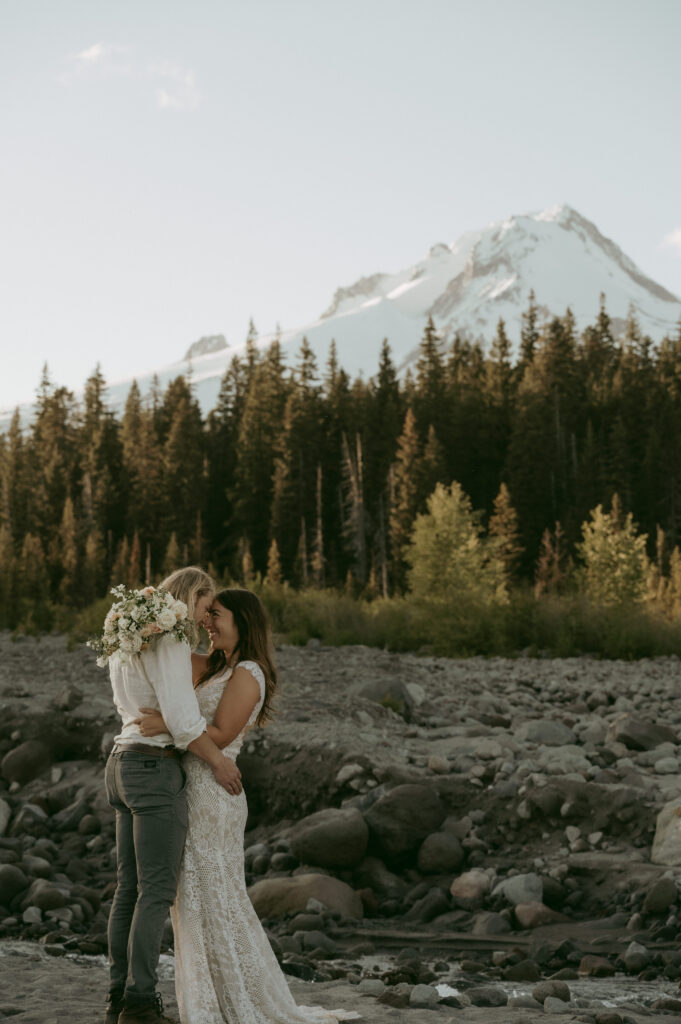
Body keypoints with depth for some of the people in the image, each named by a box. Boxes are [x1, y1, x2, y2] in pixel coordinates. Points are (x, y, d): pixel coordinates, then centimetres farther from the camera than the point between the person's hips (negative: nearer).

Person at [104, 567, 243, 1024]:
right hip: (156, 768, -10)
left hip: (125, 763, 10)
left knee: (130, 887, 11)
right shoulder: (169, 642, -14)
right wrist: (218, 761, -8)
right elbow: (181, 719, -21)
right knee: (158, 890, -6)